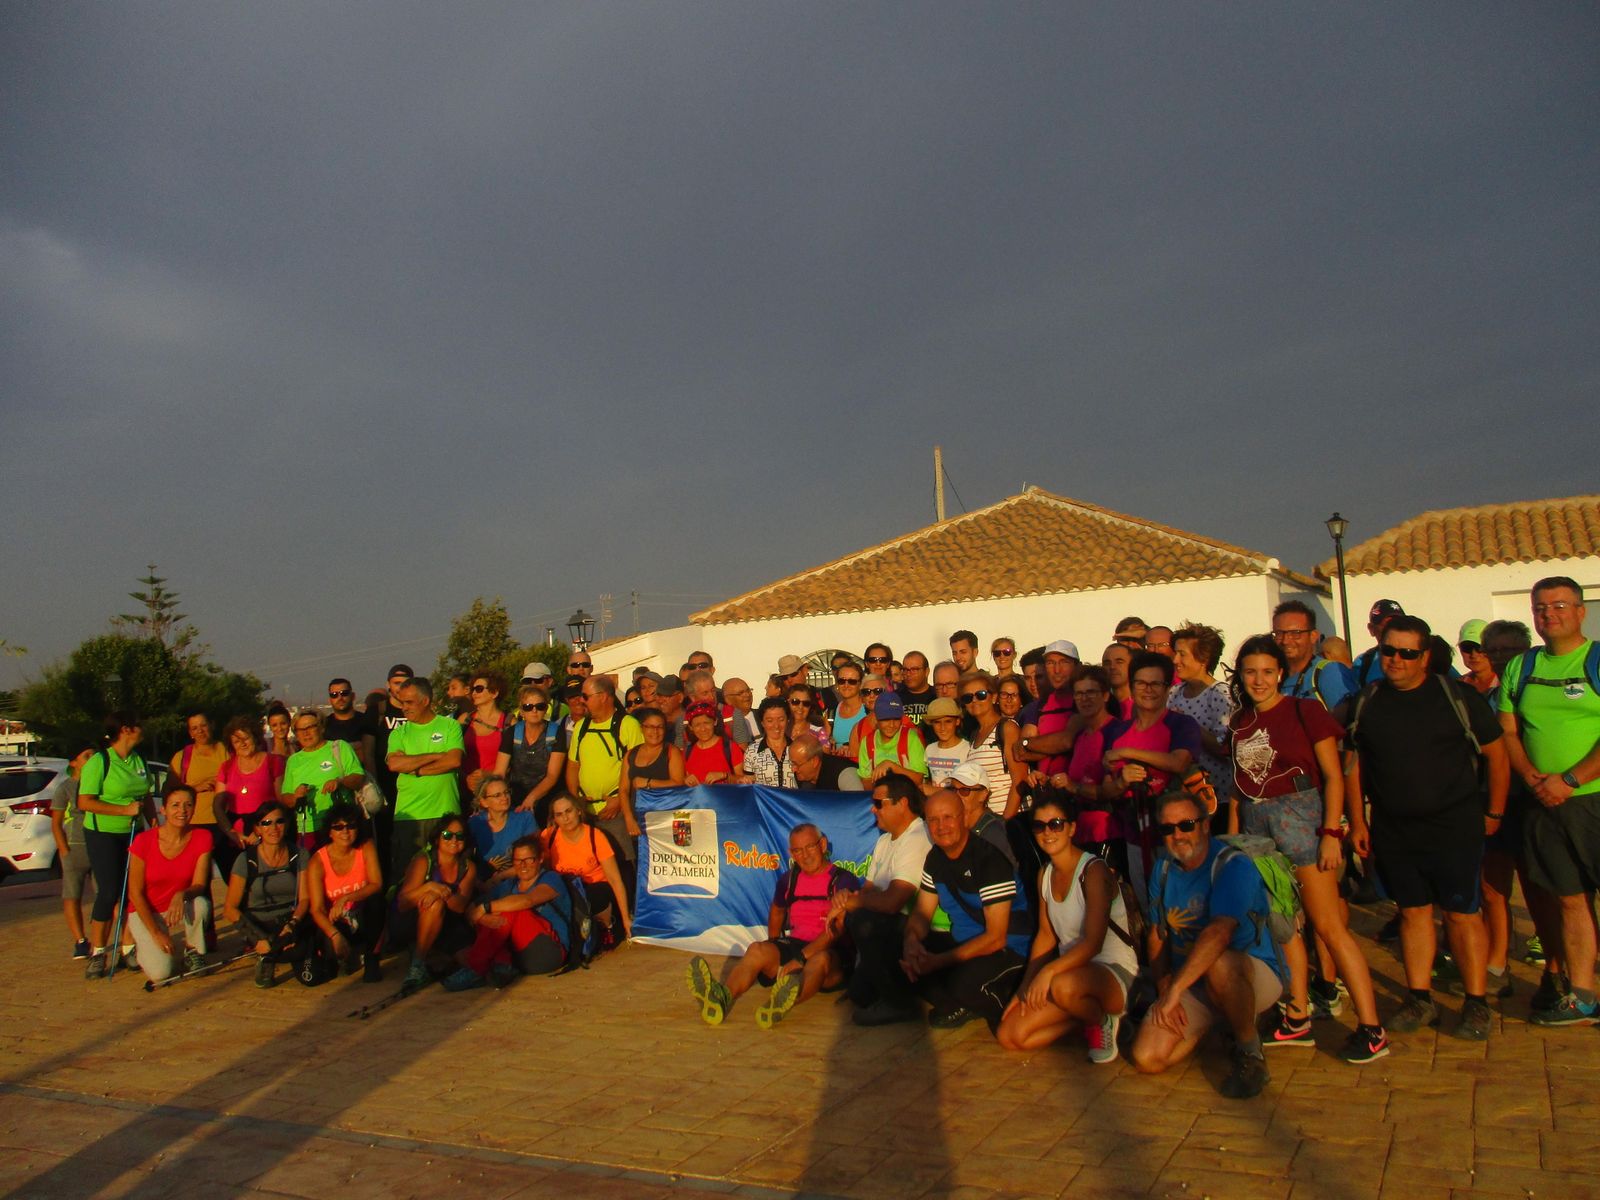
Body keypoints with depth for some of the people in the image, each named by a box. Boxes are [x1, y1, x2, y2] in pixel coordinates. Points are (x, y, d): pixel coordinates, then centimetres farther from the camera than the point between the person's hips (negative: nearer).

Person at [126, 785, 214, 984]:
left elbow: (199, 885, -13)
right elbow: (135, 893, -11)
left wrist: (181, 895, -38)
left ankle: (194, 952, -7)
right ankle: (144, 946, 13)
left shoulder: (202, 838, -11)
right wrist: (156, 934, -16)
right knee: (160, 972, -22)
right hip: (145, 912, -1)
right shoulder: (144, 841, -16)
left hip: (180, 909, 2)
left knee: (201, 904, -35)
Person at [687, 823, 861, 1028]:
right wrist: (774, 947, 19)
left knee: (821, 959, -39)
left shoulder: (844, 880, -5)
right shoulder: (789, 879, 14)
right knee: (757, 949, -25)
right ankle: (722, 998, -52)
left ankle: (779, 1006, -67)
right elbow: (777, 911, 34)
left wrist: (801, 959, -25)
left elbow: (836, 929, -16)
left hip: (830, 952, -4)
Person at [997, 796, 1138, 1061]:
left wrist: (1048, 970, -36)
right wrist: (1026, 984, -1)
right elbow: (1046, 935, 10)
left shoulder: (1093, 870, -17)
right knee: (1009, 1036, -7)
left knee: (1064, 986, -41)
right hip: (1073, 968, 7)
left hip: (1114, 973, -7)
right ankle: (1089, 1013, 12)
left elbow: (1093, 942, -24)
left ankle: (1103, 1020, -6)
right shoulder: (1045, 875, 7)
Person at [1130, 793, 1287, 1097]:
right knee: (1146, 1058, -12)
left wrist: (1175, 989, -37)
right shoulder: (1164, 870, 4)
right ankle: (1217, 1023, 16)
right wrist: (1164, 989, -9)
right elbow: (1158, 937, 7)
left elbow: (1220, 933, -34)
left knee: (1218, 963, -41)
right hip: (1192, 985, 6)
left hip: (1255, 974, -6)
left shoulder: (1234, 866, -19)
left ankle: (1251, 1054, -15)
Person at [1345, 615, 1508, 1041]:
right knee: (1413, 911, 11)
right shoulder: (1367, 702, 4)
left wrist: (1494, 813, 2)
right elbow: (1354, 764, 10)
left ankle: (1477, 1003, 13)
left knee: (1462, 912, 1)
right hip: (1392, 830, 3)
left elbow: (1496, 753, 0)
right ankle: (1420, 1000, 20)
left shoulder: (1456, 695, -6)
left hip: (1453, 826, -3)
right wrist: (1357, 821, 7)